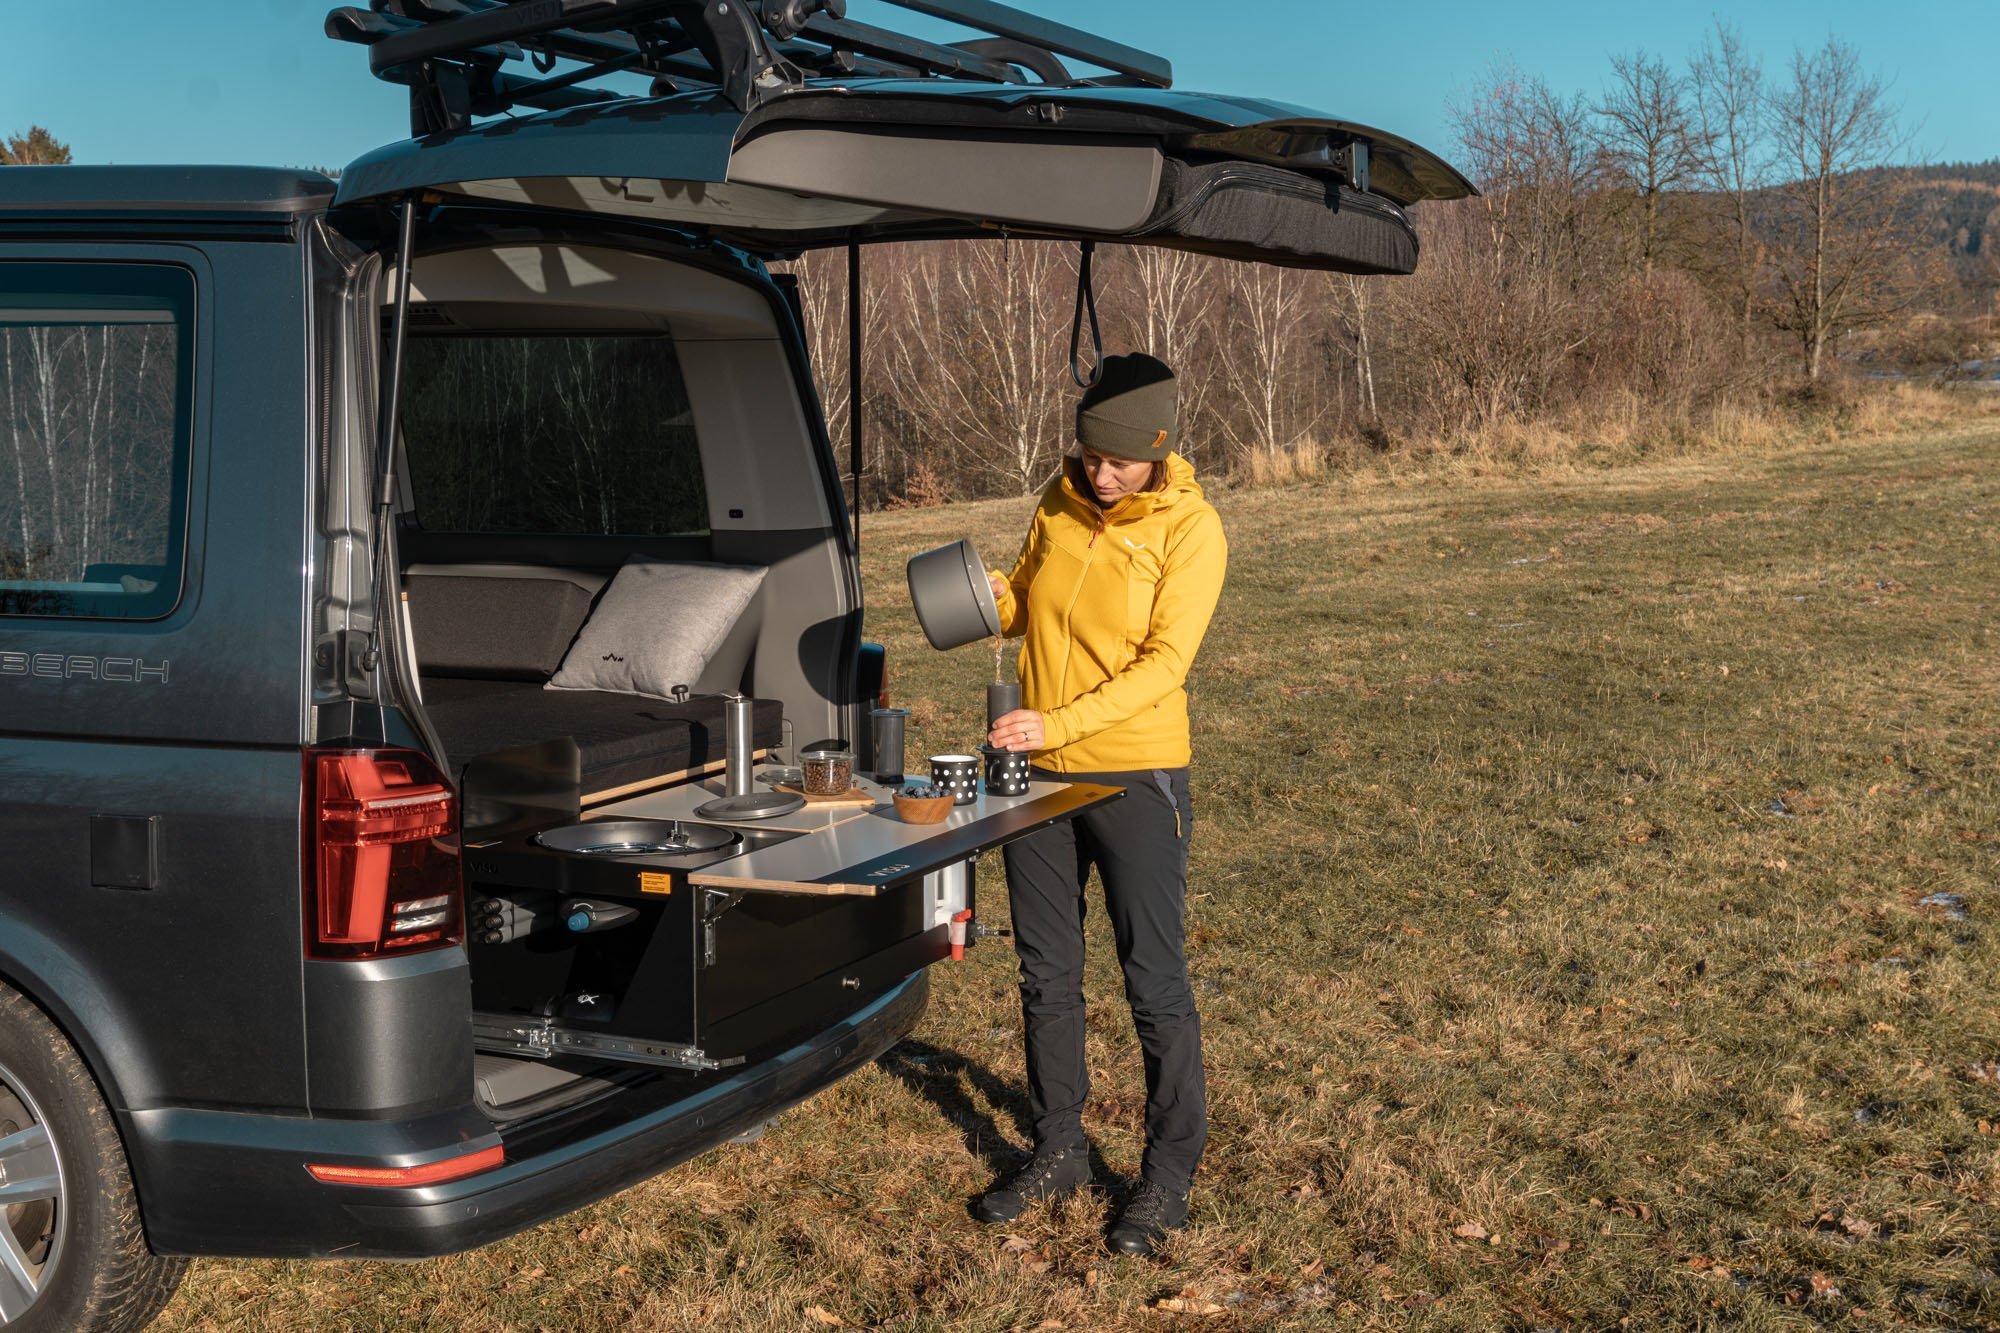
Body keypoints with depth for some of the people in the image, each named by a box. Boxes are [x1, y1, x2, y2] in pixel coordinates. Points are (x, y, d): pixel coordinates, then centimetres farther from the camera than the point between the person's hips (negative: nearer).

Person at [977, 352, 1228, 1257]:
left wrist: (1058, 723, -28)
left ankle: (1168, 1179, 13)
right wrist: (991, 596, -6)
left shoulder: (1189, 528, -11)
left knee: (1154, 981, 1)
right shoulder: (1061, 503, 5)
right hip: (1040, 774, 6)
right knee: (1046, 974, 13)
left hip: (1134, 775, -5)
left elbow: (1165, 663, -18)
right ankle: (1058, 1152, 28)